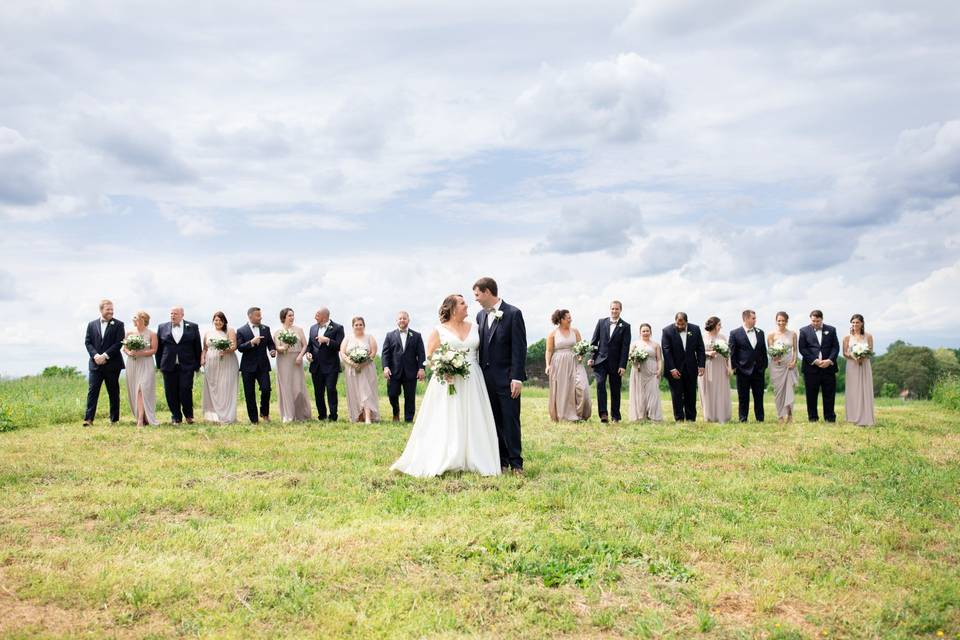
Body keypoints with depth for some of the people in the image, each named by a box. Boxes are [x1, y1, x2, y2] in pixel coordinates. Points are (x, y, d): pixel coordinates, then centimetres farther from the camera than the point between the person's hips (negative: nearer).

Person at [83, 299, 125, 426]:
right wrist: (95, 355, -11)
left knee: (113, 392, 5)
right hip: (95, 363, 2)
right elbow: (88, 342, 6)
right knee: (92, 391, -4)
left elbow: (119, 343, -8)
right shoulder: (92, 324, 10)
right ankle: (88, 419, -5)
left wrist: (105, 356, -15)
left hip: (112, 364, -2)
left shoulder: (118, 325, 1)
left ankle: (114, 419, 12)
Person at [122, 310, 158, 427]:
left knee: (142, 389, -14)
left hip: (146, 365, -4)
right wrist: (129, 352, -10)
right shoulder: (130, 333, 10)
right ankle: (140, 416, 12)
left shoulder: (151, 334, -1)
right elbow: (124, 348, 12)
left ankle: (141, 419, -17)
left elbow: (154, 350, -5)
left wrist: (140, 353, -17)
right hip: (132, 364, 4)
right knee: (134, 390, 3)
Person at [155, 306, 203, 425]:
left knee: (186, 390, -8)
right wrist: (159, 365, 8)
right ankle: (176, 417, 15)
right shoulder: (162, 327, 9)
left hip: (186, 366, -2)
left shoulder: (193, 327, 6)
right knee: (171, 393, 3)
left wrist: (197, 364, 4)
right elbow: (159, 348, 12)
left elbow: (198, 347, 7)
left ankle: (188, 415, 12)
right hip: (169, 366, 2)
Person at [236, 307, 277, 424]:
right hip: (248, 367, -2)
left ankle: (264, 413, 13)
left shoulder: (266, 329, 9)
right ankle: (253, 419, 12)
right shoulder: (241, 331, -1)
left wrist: (273, 350, -7)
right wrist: (252, 342, -22)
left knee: (266, 389, -11)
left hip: (263, 365, 2)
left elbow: (270, 343, 14)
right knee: (249, 394, 3)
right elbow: (240, 348, -9)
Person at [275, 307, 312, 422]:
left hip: (296, 361, 1)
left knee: (298, 387, -1)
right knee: (285, 387, -2)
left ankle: (301, 414, 12)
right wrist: (283, 348, -24)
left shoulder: (298, 329, 8)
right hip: (283, 361, -1)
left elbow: (304, 345, 6)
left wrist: (300, 355, -10)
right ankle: (287, 416, 1)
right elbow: (277, 347, -2)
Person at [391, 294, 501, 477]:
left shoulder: (474, 328, 13)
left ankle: (473, 461, 7)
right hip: (447, 381, -3)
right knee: (446, 423, -6)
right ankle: (441, 462, -3)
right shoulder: (439, 330, 2)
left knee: (473, 421, 2)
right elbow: (430, 356, 0)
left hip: (472, 382, 4)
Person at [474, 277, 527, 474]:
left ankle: (515, 463, 5)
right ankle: (501, 460, 16)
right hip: (487, 378, 6)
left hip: (507, 378, -6)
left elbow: (519, 348, -11)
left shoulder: (513, 313, -8)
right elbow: (480, 346, 14)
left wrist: (517, 378, -15)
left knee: (511, 421, -2)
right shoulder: (481, 315, 11)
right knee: (494, 422, 9)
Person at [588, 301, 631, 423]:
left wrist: (622, 365, -11)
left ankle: (615, 416, 17)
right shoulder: (601, 322, 7)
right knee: (600, 384, -17)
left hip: (616, 363, -1)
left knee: (615, 390, 6)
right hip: (601, 360, 1)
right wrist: (591, 357, 0)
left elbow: (625, 347, -5)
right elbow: (594, 341, 8)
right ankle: (603, 413, -19)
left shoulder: (625, 326, 0)